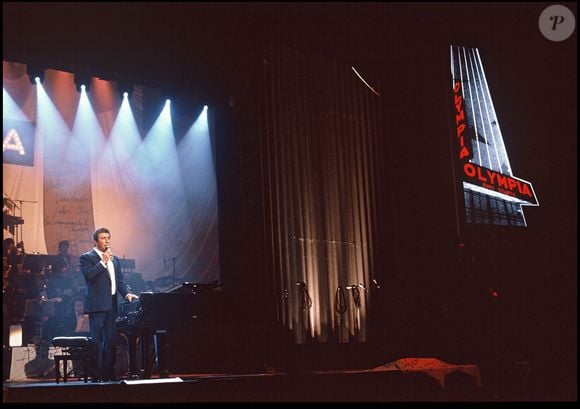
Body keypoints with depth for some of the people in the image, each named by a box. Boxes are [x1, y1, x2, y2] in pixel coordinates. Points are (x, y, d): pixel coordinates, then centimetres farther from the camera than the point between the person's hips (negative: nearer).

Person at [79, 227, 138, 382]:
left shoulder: (114, 259, 19)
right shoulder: (86, 258, -1)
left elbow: (120, 280, 16)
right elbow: (89, 274, -18)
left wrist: (127, 293, 0)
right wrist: (103, 261, -15)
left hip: (111, 305, 7)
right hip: (97, 305, -7)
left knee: (110, 340, 9)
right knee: (97, 340, -6)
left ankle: (109, 374, 16)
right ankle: (96, 375, -2)